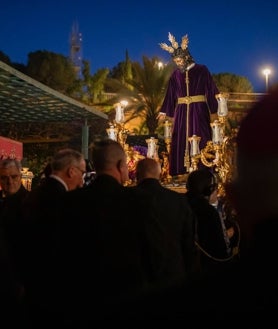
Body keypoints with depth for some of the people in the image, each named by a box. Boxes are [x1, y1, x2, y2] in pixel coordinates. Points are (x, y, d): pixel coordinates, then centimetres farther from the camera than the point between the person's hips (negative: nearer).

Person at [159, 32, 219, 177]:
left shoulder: (201, 70, -1)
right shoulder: (176, 74, 8)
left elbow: (211, 90, -1)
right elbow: (170, 94, 13)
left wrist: (215, 110, -6)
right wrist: (164, 111, 11)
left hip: (199, 110, -3)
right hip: (181, 112, 3)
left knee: (200, 138, -5)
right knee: (180, 140, 0)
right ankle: (182, 169, 4)